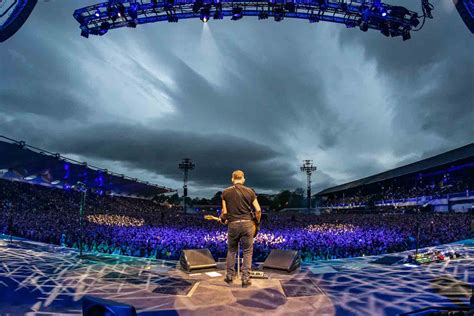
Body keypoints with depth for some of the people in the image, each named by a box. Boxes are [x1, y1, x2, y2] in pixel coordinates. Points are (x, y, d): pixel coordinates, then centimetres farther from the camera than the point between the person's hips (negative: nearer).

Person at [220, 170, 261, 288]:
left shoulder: (226, 192, 0)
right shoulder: (250, 191, 0)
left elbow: (225, 212, -1)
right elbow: (258, 210, -1)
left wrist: (222, 220, 20)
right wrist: (257, 222, 15)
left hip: (233, 224, 1)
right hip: (247, 223, -1)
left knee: (231, 250, 19)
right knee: (248, 252, 9)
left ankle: (229, 276, 26)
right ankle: (245, 279, 10)